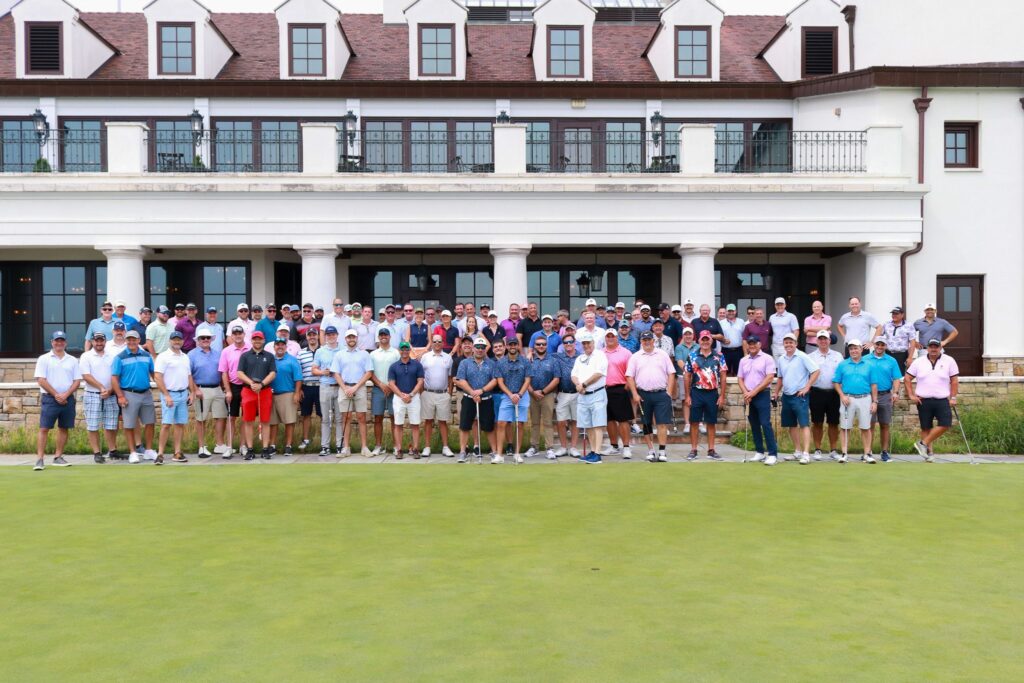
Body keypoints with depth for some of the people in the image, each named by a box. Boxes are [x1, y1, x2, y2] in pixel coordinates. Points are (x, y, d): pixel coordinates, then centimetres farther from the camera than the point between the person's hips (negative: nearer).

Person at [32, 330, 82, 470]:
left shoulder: (73, 360, 10)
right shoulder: (44, 359, 2)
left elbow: (77, 381, 6)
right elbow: (41, 380, -5)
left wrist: (65, 395, -9)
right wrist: (56, 395, -11)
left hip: (68, 399, 3)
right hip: (50, 398, -3)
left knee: (64, 428, 7)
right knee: (44, 428, -6)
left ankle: (58, 457, 15)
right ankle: (39, 459, -7)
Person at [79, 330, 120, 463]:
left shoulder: (112, 356, 9)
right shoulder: (86, 357, 1)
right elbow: (86, 376, -7)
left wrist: (110, 390, -7)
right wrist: (101, 388, -12)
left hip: (111, 395, 2)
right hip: (93, 395, -2)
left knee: (111, 425, 6)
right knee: (93, 426, -1)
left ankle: (112, 450, 16)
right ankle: (97, 453, 5)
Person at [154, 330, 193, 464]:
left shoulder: (185, 357, 15)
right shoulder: (163, 357, -5)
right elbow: (158, 377, -12)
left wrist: (192, 393, 11)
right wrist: (166, 395, -17)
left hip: (183, 394, 6)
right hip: (169, 394, -6)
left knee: (180, 424, 6)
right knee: (166, 424, -9)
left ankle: (177, 453, 11)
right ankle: (160, 453, -5)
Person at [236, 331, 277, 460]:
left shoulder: (269, 356, 10)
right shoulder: (245, 356, 10)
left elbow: (273, 373, 2)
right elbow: (240, 373, 2)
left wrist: (261, 384, -12)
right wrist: (251, 383, -14)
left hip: (265, 391, 0)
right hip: (248, 391, 0)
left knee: (265, 421, 0)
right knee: (248, 421, 1)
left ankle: (265, 449, 3)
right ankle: (249, 450, 6)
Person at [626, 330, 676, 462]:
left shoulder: (662, 355, 8)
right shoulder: (635, 357, 7)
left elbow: (671, 374, 6)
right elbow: (629, 376, 3)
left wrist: (669, 392, -3)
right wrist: (635, 394, -6)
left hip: (661, 393, -1)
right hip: (643, 394, 1)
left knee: (662, 423, -6)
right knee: (647, 424, 7)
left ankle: (662, 451, -4)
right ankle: (651, 451, 15)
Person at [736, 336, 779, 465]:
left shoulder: (767, 359, -3)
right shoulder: (743, 360, 13)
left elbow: (769, 378, -11)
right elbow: (740, 378, 13)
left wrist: (754, 392, -13)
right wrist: (745, 393, -5)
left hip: (762, 395, -5)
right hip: (748, 397, 6)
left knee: (766, 424, -11)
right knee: (754, 425, 8)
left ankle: (773, 454, -10)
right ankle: (760, 452, 15)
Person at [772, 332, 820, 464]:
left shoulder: (802, 357, -8)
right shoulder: (781, 359, 11)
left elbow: (816, 371, -12)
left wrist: (807, 387, -14)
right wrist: (776, 393, 16)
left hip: (800, 396, -7)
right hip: (786, 396, 7)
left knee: (804, 424, -11)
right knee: (792, 425, 12)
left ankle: (806, 454, -15)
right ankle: (797, 452, 22)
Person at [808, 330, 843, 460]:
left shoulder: (838, 356, 12)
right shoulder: (810, 357, 7)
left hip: (834, 392, 1)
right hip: (817, 392, -1)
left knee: (834, 423, 5)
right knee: (817, 423, 2)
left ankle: (834, 450, 13)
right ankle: (817, 450, 10)